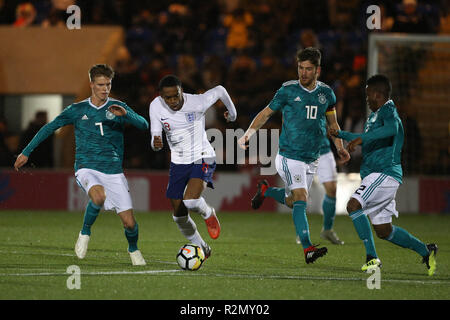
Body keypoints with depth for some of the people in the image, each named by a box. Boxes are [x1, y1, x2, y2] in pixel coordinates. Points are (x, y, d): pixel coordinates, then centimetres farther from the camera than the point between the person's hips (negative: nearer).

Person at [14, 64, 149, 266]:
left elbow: (143, 125, -7)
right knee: (99, 196, -36)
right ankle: (85, 232, -8)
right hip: (86, 168, -1)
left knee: (129, 222, -5)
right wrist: (26, 152, 14)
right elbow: (50, 128, 15)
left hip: (113, 171, 1)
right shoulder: (77, 110, 7)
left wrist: (125, 114, -26)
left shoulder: (118, 107, 6)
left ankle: (133, 249, 29)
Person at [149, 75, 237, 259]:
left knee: (190, 200, -29)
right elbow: (155, 144, -11)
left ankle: (208, 214, 8)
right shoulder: (156, 107, -12)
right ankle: (201, 249, 31)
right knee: (179, 215, 6)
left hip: (202, 159, -4)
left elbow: (219, 90, 0)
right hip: (178, 162, 4)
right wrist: (156, 144, -36)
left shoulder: (197, 103, -21)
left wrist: (232, 112, 17)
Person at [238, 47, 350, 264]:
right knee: (301, 199, -19)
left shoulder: (326, 93, 6)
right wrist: (248, 133, -12)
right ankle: (307, 248, -25)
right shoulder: (288, 90, -6)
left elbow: (332, 123, 19)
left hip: (311, 159, 5)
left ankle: (266, 190, 44)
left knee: (292, 202, 15)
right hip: (289, 156, -5)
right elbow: (266, 113, 1)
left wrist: (340, 148, 8)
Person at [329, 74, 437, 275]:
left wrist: (361, 138, -37)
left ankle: (372, 257, -23)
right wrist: (340, 134, 48)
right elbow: (367, 139, 40)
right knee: (383, 231, 9)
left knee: (353, 205, -23)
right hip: (377, 175, 10)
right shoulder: (374, 115, 21)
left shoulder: (388, 111, -10)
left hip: (385, 174, -10)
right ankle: (426, 251, 21)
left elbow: (391, 129, -34)